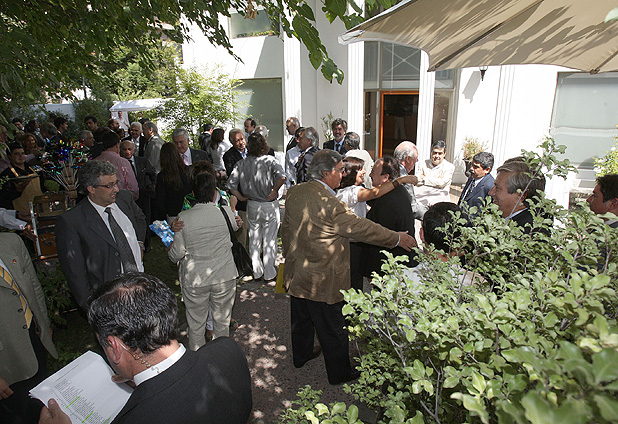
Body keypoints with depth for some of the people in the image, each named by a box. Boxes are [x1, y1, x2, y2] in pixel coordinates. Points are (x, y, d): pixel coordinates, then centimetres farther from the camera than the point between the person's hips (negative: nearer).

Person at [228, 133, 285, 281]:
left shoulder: (242, 164, -5)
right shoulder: (270, 160, -13)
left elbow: (231, 184, -9)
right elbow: (282, 177, -27)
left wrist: (241, 197, 4)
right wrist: (274, 191, -13)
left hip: (252, 206, 3)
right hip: (270, 206, -3)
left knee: (254, 239, 17)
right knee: (269, 240, 10)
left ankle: (256, 272, 29)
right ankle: (269, 273, 21)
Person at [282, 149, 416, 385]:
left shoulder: (294, 193, -2)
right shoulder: (329, 203, -27)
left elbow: (286, 228, 9)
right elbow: (362, 228, -20)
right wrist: (398, 239, -8)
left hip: (296, 272, 8)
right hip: (322, 281, -8)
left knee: (301, 319, 26)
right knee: (333, 329, 12)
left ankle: (301, 356, 48)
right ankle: (339, 373, 31)